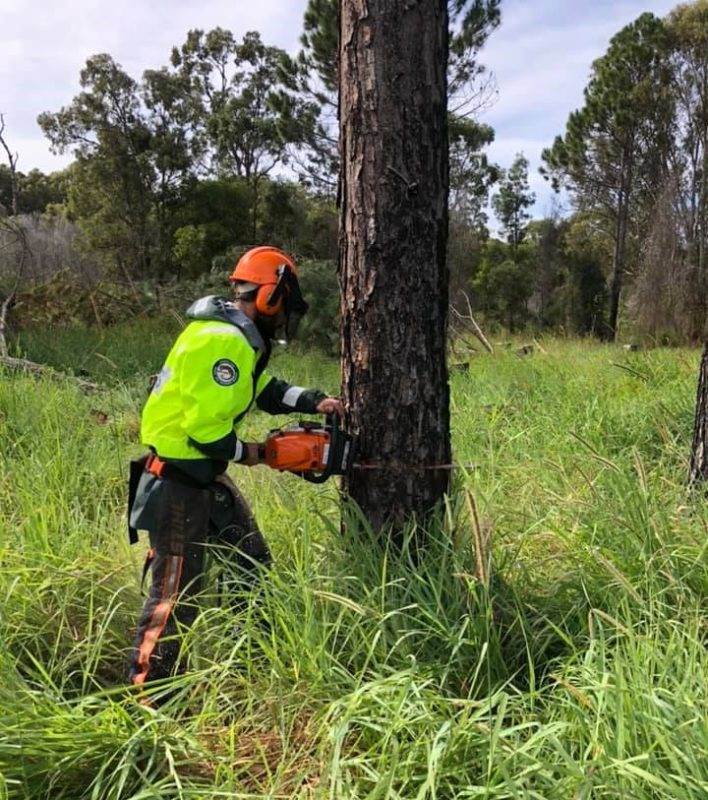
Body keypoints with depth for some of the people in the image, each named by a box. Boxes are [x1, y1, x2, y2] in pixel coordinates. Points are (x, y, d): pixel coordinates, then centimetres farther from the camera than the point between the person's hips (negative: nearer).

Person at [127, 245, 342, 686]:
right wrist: (246, 453, -11)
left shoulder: (241, 338, 9)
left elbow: (266, 388, 21)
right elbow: (204, 426, -29)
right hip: (177, 481, -11)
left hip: (208, 475, 11)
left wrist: (314, 401, 5)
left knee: (253, 566, 19)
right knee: (176, 593, -4)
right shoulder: (221, 341, -25)